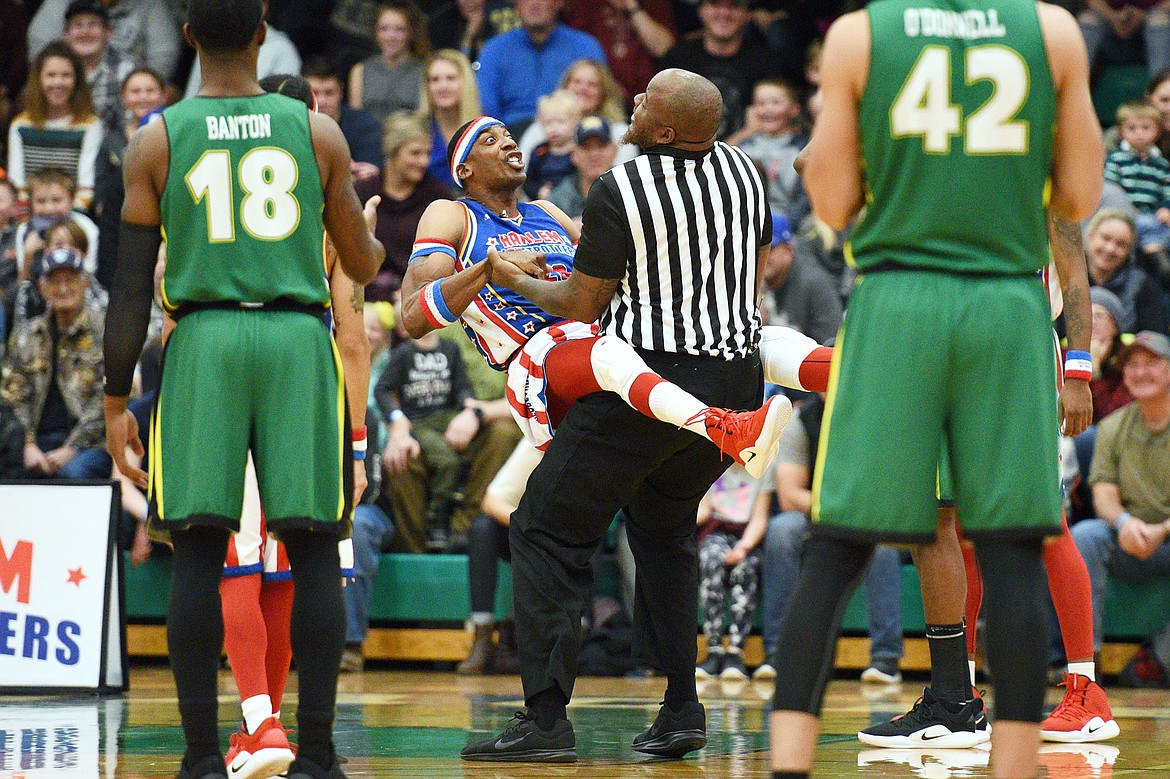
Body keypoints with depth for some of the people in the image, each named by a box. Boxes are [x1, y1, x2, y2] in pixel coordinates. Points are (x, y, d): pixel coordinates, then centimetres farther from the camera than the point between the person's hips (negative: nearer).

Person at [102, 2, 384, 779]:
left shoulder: (157, 140, 3)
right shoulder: (318, 132, 6)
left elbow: (131, 288, 1)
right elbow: (363, 265, 14)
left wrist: (117, 402, 6)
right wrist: (375, 239, 38)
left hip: (202, 340, 0)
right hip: (299, 339, 0)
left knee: (199, 551, 3)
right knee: (313, 549, 4)